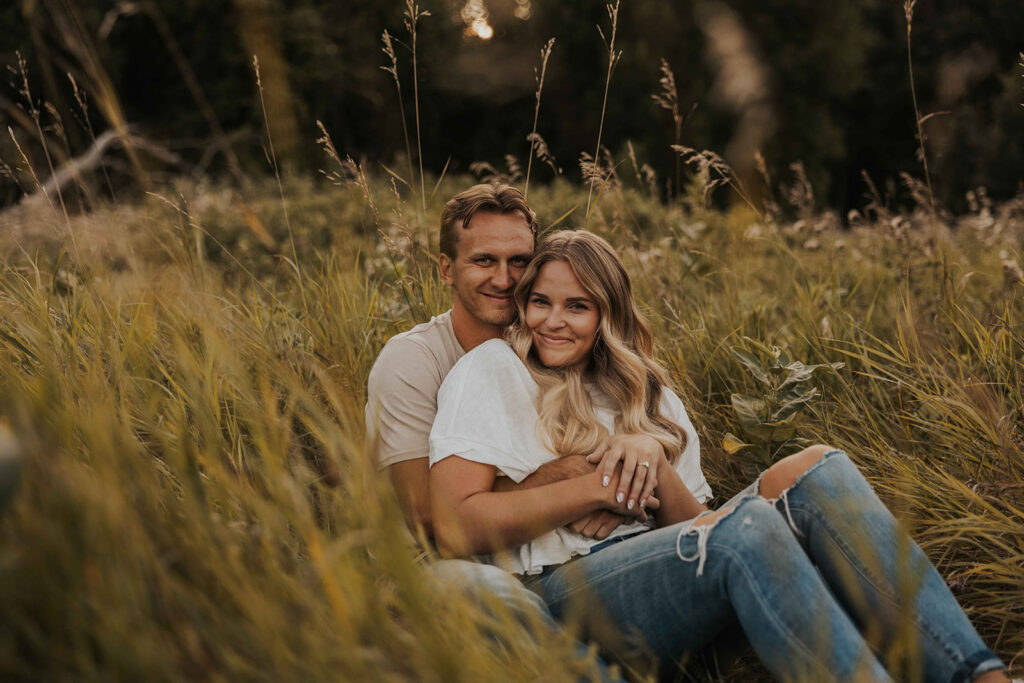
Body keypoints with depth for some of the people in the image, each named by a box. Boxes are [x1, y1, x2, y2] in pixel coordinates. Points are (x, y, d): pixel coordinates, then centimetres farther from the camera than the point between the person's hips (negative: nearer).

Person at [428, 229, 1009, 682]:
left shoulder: (642, 392, 22)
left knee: (815, 470, -15)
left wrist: (654, 462, -9)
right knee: (744, 523, -31)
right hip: (557, 587, -6)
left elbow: (693, 527, 11)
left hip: (661, 569, 6)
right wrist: (600, 487, -8)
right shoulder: (489, 370, 6)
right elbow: (456, 529, -8)